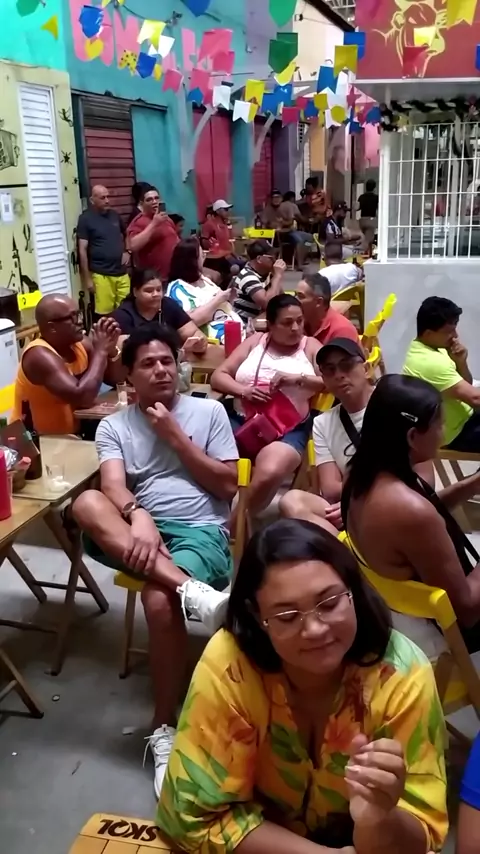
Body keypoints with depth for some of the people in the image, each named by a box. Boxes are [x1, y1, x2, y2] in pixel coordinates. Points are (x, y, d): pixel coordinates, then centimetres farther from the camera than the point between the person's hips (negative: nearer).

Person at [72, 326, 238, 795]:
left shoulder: (209, 411, 10)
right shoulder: (113, 426, 13)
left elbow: (227, 485, 3)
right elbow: (114, 486, -5)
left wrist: (174, 436, -3)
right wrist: (138, 517, -28)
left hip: (201, 532, -2)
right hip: (138, 534, 2)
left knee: (159, 600, -34)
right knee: (87, 504, -30)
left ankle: (164, 730, -15)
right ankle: (191, 590, -41)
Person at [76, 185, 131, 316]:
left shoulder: (114, 215, 12)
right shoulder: (85, 219, -4)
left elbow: (126, 235, 30)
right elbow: (82, 250, -6)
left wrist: (127, 251, 10)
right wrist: (87, 278, -9)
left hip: (122, 273, 5)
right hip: (101, 275, -5)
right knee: (104, 314, -6)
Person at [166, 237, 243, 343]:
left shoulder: (204, 279, 19)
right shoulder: (177, 288, -5)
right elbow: (191, 320, -20)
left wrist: (227, 298, 5)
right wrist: (218, 299, -13)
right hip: (218, 339, -9)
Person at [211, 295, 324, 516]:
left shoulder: (310, 346, 11)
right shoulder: (255, 341, 16)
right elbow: (218, 377, 13)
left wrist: (299, 378, -15)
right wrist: (243, 391, -7)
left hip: (289, 430, -2)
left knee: (268, 475, -33)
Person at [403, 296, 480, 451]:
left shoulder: (422, 346, 1)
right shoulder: (431, 362, -29)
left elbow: (465, 387, 7)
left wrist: (460, 362, -11)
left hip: (463, 417, 10)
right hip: (456, 434, -10)